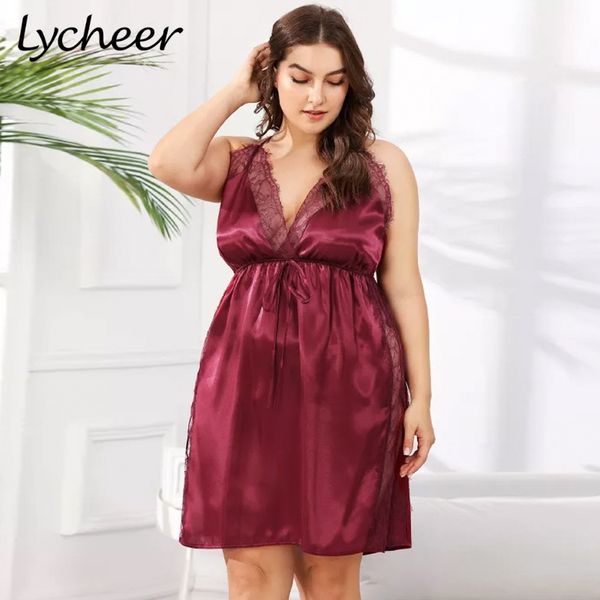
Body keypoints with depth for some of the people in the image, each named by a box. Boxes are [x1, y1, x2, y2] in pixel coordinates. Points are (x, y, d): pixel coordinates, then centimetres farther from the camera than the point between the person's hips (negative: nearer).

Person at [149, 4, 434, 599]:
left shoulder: (382, 164, 4)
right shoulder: (236, 159, 9)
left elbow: (402, 285, 3)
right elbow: (168, 164, -13)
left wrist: (421, 398, 0)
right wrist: (236, 90, 0)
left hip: (345, 386, -1)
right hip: (246, 384, 2)